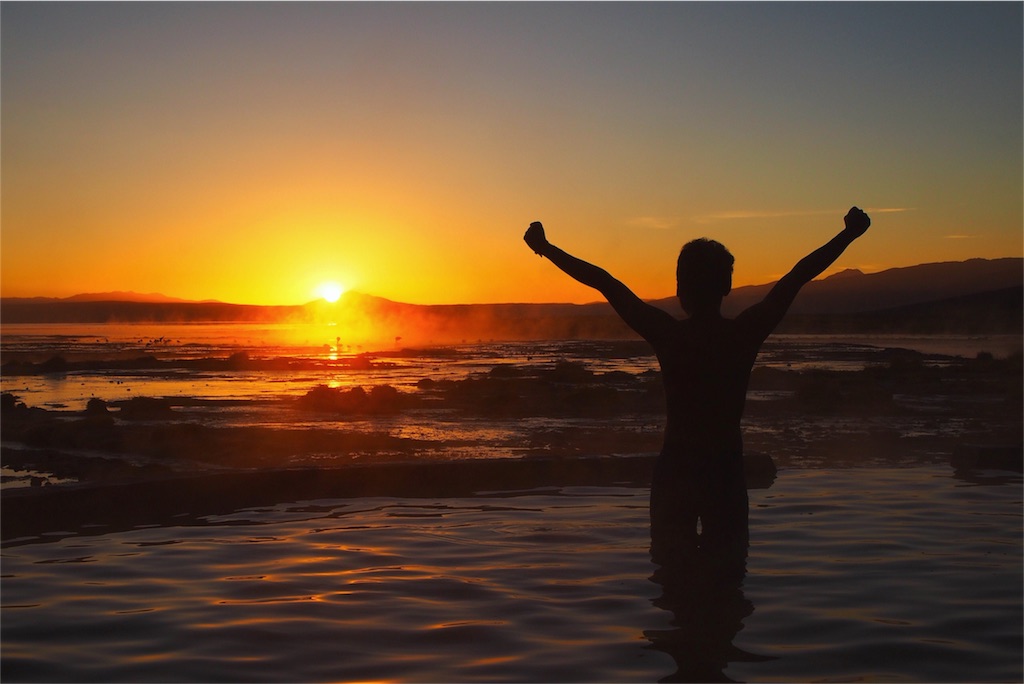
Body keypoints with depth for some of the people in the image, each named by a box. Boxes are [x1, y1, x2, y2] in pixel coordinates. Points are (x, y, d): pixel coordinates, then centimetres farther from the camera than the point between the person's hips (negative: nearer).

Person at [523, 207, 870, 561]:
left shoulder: (668, 334, -12)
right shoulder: (746, 333, -9)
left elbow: (602, 280, -5)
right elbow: (800, 274, 1)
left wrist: (545, 247, 2)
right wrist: (849, 234, 11)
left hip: (675, 467, -1)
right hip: (726, 467, 1)